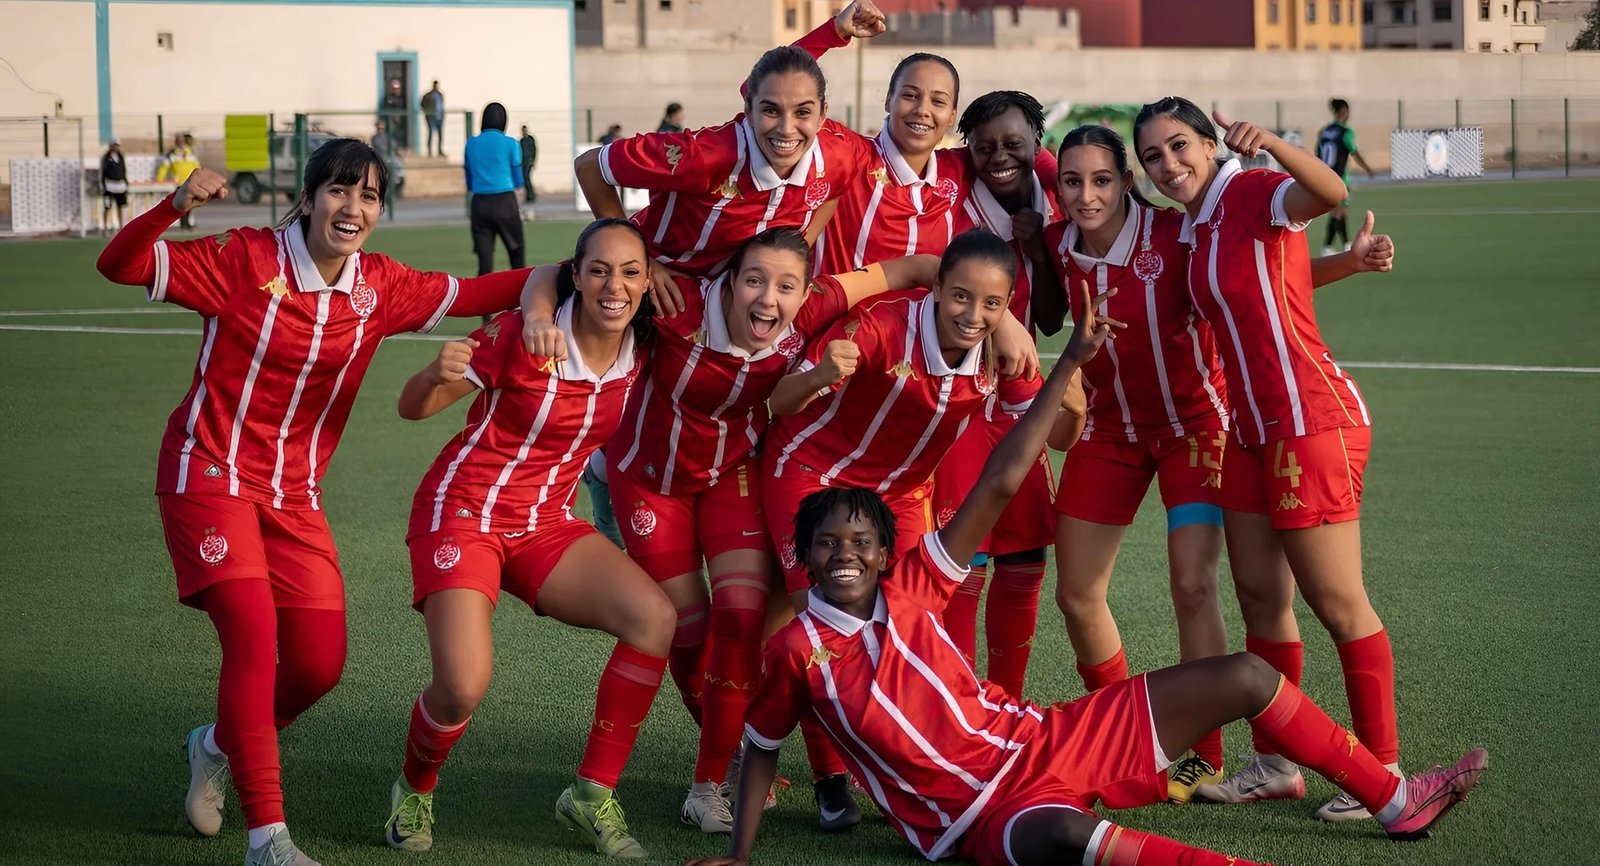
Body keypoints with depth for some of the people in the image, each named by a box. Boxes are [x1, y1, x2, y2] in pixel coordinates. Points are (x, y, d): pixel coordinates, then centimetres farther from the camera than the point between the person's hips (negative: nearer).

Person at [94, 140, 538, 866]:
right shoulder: (245, 259, -14)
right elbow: (121, 265, -16)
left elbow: (470, 294, 9)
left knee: (320, 663, 4)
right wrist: (175, 206, -33)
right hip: (211, 475, -5)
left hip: (294, 494, 6)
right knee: (255, 638, -19)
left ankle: (217, 746, 35)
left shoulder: (380, 287, -1)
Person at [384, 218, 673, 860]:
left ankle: (593, 795, -7)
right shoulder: (521, 334, -18)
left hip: (546, 525, 5)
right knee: (463, 686, -24)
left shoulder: (641, 351, -4)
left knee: (655, 617, -21)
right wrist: (438, 373, -34)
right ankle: (413, 793, 12)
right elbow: (413, 409, -10)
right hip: (464, 512, -5)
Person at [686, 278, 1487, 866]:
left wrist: (1070, 364, -3)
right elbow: (761, 748, 8)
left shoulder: (906, 588, 1)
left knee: (1245, 677, 3)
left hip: (1051, 742, 7)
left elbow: (1002, 483, 0)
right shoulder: (797, 651, -7)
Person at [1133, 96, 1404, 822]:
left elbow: (1329, 192, -35)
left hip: (1313, 421, -9)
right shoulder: (1192, 230, 12)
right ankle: (1275, 765, 19)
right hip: (1253, 429, 9)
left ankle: (1383, 771, 6)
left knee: (1336, 603, -4)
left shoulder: (1256, 194, -13)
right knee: (1258, 594, 10)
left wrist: (1272, 146, -51)